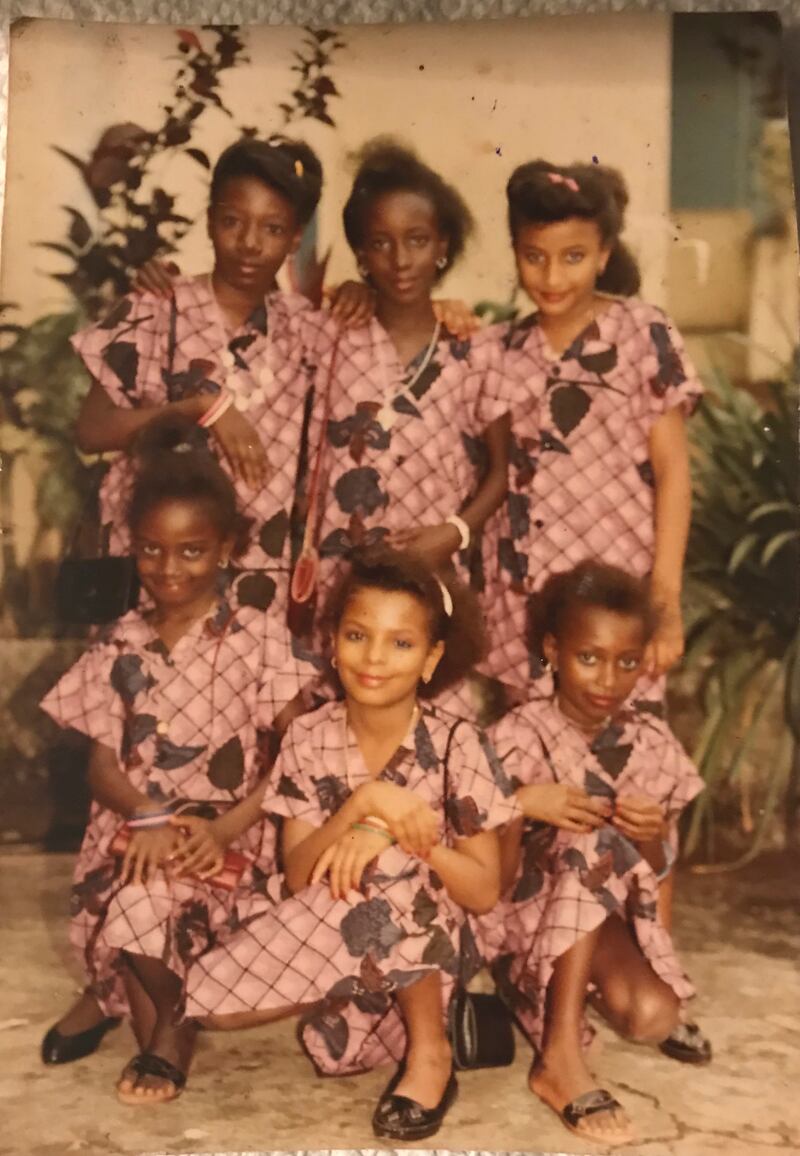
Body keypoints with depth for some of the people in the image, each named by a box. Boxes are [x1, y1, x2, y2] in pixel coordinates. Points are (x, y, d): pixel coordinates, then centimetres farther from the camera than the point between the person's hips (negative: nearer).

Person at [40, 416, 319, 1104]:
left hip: (226, 835, -3)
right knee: (135, 897, -28)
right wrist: (148, 817, -16)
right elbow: (103, 764, 5)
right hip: (136, 829, 3)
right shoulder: (120, 647, 7)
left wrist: (225, 829, -17)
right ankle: (167, 1021, 2)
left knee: (150, 900, -31)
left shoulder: (257, 639, -3)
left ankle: (115, 990, 1)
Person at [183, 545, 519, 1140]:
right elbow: (297, 877, -11)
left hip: (429, 948, -3)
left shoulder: (457, 746, -14)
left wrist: (389, 833, -29)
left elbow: (485, 891, -14)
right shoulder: (309, 740, -7)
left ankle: (430, 1050, -17)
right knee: (213, 1004, -23)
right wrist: (361, 803, -29)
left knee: (392, 867, -35)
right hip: (328, 937, 3)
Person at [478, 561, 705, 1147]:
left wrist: (653, 835, -15)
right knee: (593, 843, -32)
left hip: (614, 918, 2)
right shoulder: (520, 736, -9)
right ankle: (562, 1055, -30)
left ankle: (573, 987, 5)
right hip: (528, 915, -2)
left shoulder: (653, 744, 0)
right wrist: (524, 805, -25)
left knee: (653, 1016, -29)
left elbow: (655, 872, 8)